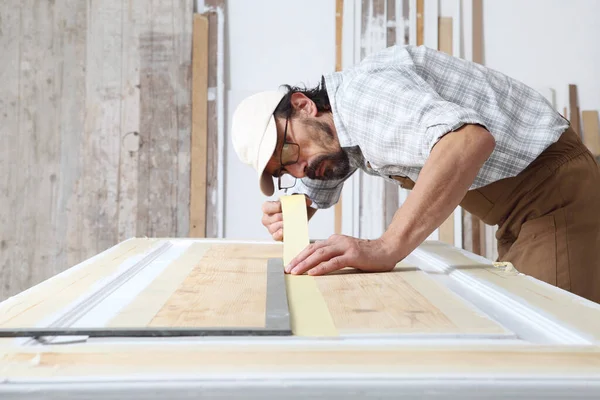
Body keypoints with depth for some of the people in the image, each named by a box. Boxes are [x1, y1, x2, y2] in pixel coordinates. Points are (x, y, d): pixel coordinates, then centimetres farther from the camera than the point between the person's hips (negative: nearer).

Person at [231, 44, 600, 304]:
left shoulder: (362, 89, -23)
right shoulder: (337, 134, 8)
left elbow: (471, 139, -39)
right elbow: (305, 196, 21)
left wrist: (386, 249, -45)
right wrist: (284, 218, -3)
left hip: (557, 189, -9)